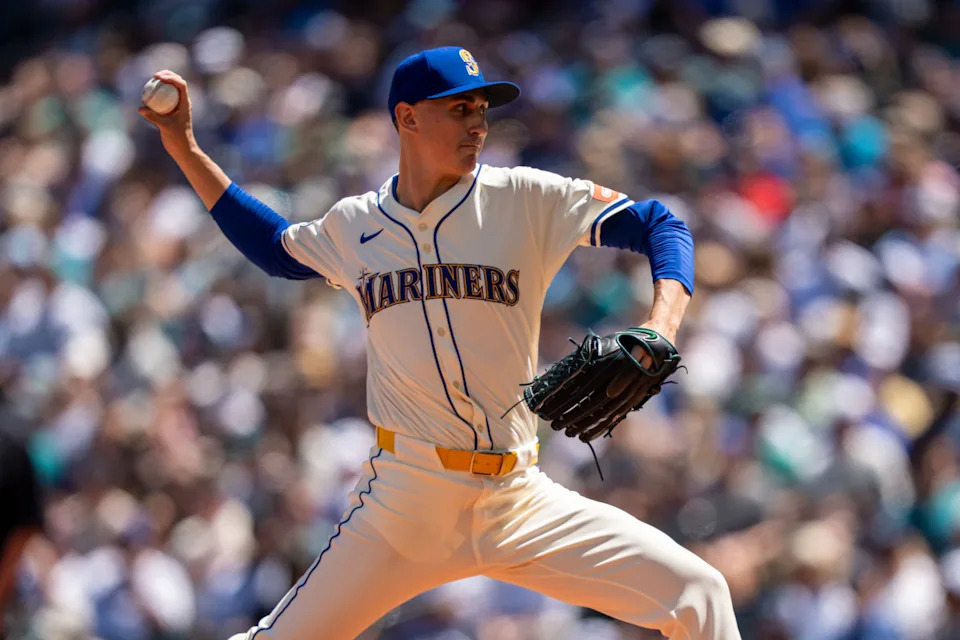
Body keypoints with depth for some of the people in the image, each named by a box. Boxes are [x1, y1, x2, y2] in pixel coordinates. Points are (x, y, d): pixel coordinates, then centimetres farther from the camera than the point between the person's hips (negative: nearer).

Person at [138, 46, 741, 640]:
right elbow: (275, 246, 28)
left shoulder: (527, 199, 0)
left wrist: (660, 331, -21)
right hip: (402, 503, 1)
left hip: (518, 498, -1)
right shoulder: (355, 225, 8)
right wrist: (186, 150, 23)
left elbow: (660, 226, -2)